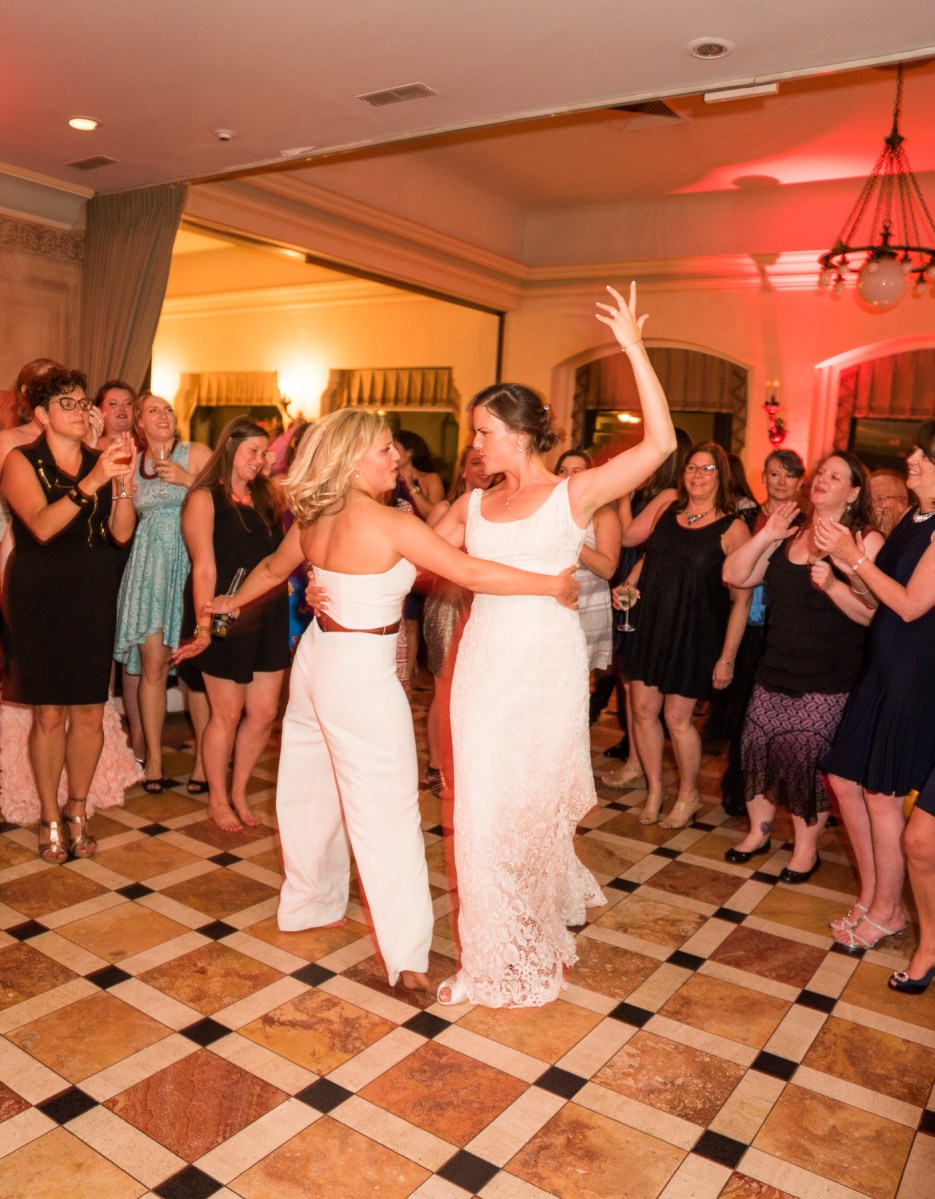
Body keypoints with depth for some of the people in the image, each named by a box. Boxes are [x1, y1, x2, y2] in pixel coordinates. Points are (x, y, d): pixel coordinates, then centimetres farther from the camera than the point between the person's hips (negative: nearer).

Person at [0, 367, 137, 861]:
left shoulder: (100, 460, 7)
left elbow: (122, 533, -1)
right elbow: (42, 526, -19)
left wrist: (122, 483, -16)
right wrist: (93, 482, -26)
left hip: (93, 597, 3)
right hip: (40, 598, -3)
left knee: (90, 712, 4)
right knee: (49, 713, 0)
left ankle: (77, 812, 20)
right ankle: (50, 818, 15)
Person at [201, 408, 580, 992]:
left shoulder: (315, 518, 2)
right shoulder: (391, 523, -20)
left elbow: (273, 567, 18)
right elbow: (469, 573, -24)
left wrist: (232, 601, 37)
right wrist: (555, 584, -17)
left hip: (317, 656, 8)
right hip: (361, 674, -8)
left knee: (312, 788, 21)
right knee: (388, 810, -1)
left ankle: (309, 902, 42)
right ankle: (408, 955, 7)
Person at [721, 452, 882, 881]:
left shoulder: (865, 540, -6)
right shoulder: (789, 535, 11)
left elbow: (874, 613, -13)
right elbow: (733, 576, 4)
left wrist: (833, 585, -28)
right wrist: (765, 536, -7)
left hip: (826, 682, -5)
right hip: (774, 670, 5)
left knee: (805, 757, -2)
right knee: (756, 745, 6)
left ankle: (806, 848, 20)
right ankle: (758, 830, 29)